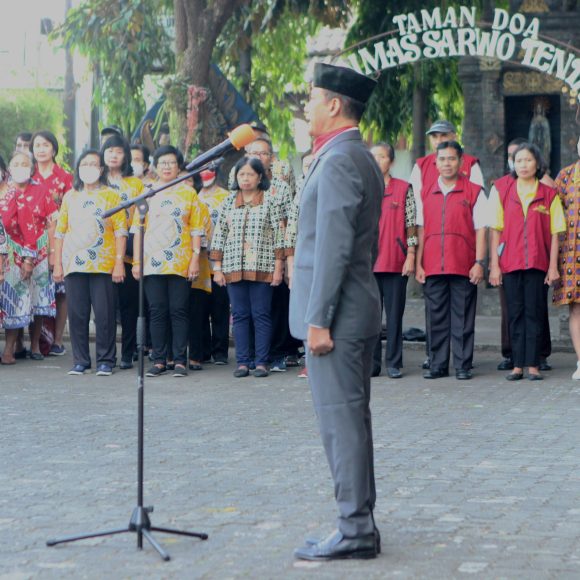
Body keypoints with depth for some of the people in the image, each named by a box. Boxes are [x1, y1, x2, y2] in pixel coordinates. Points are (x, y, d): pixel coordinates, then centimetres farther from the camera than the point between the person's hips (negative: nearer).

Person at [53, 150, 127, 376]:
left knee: (104, 314, -4)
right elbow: (60, 232, 14)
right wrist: (57, 263, 7)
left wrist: (119, 262, -6)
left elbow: (120, 230, 2)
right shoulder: (70, 197, 14)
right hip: (74, 264, 3)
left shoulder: (111, 196, 6)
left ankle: (105, 360, 4)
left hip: (103, 265, -3)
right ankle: (80, 361, 10)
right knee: (77, 314, 2)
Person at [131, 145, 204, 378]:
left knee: (179, 311, -2)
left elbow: (196, 230, 5)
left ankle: (180, 361, 2)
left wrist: (195, 259, -4)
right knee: (157, 312, 2)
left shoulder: (188, 193, 7)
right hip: (152, 262, 2)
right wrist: (136, 261, 3)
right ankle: (159, 360, 7)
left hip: (180, 263, -2)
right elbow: (137, 229, 10)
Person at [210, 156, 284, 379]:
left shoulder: (270, 202, 2)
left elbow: (279, 235, 0)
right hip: (234, 268, 3)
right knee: (240, 315, 4)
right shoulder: (228, 202, 10)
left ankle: (261, 362, 3)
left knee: (261, 315, 0)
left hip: (262, 267, -3)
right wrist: (217, 268, 4)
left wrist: (278, 268, -6)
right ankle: (242, 362, 8)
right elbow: (219, 235, 10)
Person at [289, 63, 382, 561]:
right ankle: (359, 525, 19)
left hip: (337, 316, -10)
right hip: (358, 312, 10)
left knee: (342, 421, -6)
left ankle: (355, 532, -3)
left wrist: (318, 318, -20)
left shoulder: (338, 161, -16)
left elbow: (333, 246, -21)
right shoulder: (363, 159, 16)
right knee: (352, 421, 13)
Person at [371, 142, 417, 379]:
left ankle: (394, 363, 7)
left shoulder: (404, 189, 4)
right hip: (367, 262, 2)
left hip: (395, 262, -2)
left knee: (394, 314, 1)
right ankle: (371, 363, 9)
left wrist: (411, 255, -4)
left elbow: (410, 225, 3)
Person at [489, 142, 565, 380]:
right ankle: (517, 365, 7)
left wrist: (553, 266, -2)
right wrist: (494, 265, 0)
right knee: (515, 313, 4)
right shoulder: (502, 192, 5)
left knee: (534, 313, 0)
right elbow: (496, 231, 5)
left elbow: (554, 233, 4)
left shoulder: (549, 195, 3)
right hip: (510, 261, 1)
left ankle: (533, 365, 2)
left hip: (537, 263, -1)